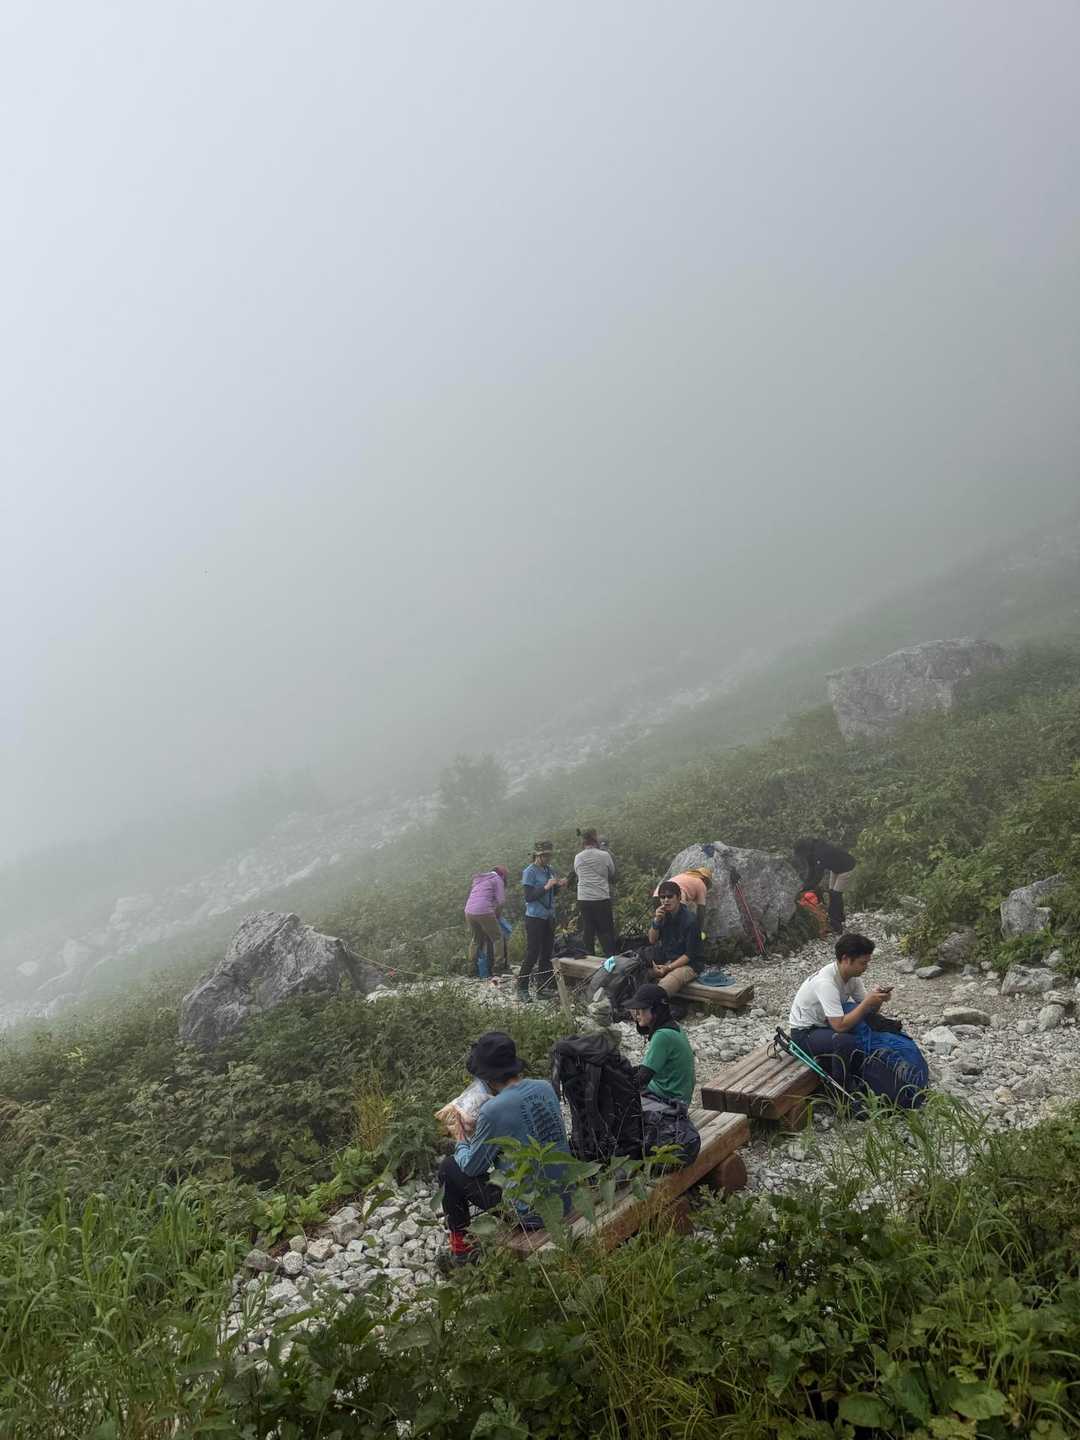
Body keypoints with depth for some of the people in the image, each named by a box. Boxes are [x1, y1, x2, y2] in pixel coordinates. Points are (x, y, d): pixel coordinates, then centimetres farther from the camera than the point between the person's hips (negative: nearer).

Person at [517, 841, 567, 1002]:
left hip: (549, 917, 7)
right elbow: (529, 896, -15)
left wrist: (559, 886, 0)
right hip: (535, 917, -7)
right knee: (532, 954, -7)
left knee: (546, 954, 7)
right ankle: (522, 989, 1)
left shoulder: (550, 870, 10)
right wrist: (546, 887, -22)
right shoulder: (529, 872, -10)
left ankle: (542, 989, 13)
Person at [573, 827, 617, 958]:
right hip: (602, 898, -3)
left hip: (583, 899, 3)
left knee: (587, 932, 10)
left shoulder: (577, 858, 2)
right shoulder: (604, 855, -6)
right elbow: (612, 874, 6)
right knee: (606, 932, 5)